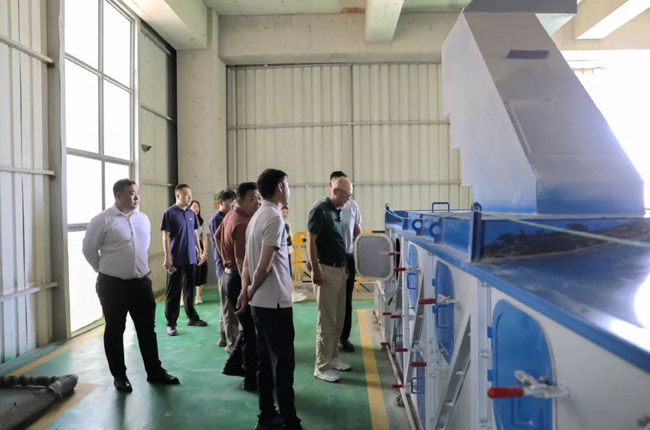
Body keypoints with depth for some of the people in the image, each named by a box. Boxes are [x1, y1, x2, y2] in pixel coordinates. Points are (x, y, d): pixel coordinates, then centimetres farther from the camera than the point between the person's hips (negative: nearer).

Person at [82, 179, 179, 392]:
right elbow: (89, 249, -2)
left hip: (141, 282, 5)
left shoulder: (143, 219, 6)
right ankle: (119, 375, 23)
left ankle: (155, 371, 23)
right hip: (112, 284, -4)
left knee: (147, 329, 11)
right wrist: (105, 271, 7)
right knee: (114, 331, 9)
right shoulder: (102, 220, -11)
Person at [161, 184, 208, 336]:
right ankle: (171, 323, 8)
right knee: (173, 292, 1)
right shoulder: (169, 213, -9)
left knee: (189, 289, 15)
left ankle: (192, 317, 26)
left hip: (190, 258, 6)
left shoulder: (191, 213, 9)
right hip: (176, 259, -6)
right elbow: (165, 236, -10)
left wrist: (199, 252, 13)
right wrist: (167, 258, -14)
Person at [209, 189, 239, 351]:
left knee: (227, 306, 15)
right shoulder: (216, 219, -10)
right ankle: (232, 343, 1)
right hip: (225, 266, -8)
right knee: (230, 307, -4)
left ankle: (224, 338, 25)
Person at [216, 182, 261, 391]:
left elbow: (217, 236, 23)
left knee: (248, 326, 22)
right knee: (252, 330, 1)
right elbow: (242, 262, -28)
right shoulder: (243, 224, -24)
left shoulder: (231, 215, 7)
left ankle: (233, 364, 34)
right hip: (239, 279, -10)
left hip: (230, 275, 10)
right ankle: (252, 379, 12)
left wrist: (226, 260, 24)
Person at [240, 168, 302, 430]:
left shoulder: (257, 216, 12)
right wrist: (251, 291, -5)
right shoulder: (274, 218, -17)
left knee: (266, 360, 14)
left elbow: (248, 262, 12)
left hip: (260, 302, 9)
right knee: (283, 362, -2)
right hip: (275, 302, -9)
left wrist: (246, 291, 5)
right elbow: (265, 265, -20)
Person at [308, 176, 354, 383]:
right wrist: (315, 270, -20)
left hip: (340, 269, 9)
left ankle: (332, 357, 27)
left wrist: (345, 266, 18)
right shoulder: (320, 211, -13)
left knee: (339, 318, 14)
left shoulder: (338, 212, 12)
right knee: (326, 319, -4)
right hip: (326, 270, -9)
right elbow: (310, 242, -17)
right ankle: (321, 366, 4)